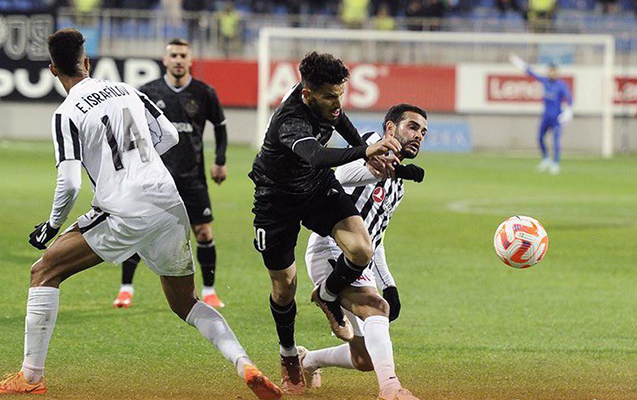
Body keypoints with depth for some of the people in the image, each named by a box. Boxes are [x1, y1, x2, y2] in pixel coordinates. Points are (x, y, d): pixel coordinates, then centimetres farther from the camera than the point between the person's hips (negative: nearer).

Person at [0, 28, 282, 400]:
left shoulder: (67, 114, -3)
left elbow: (70, 184, -11)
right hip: (169, 205, 6)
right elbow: (170, 136, 20)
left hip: (123, 216, -6)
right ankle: (246, 365, -2)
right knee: (185, 303, 19)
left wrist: (53, 225, 5)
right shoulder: (126, 90, 14)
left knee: (44, 271, 8)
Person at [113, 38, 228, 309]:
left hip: (192, 176, 0)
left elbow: (220, 126, 13)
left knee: (203, 232, -2)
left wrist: (220, 161, 7)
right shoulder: (148, 92, 0)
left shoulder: (204, 94, 0)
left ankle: (209, 292, 11)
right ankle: (126, 289, 6)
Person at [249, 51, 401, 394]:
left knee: (361, 251, -18)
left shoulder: (323, 101, -15)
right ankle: (288, 354, 32)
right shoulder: (290, 121, -37)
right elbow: (316, 157, -58)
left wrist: (367, 151, 11)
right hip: (277, 197, -5)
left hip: (319, 187, 5)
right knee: (285, 286, 3)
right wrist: (365, 152, -70)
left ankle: (327, 297, 14)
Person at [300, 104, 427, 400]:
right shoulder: (374, 145, -2)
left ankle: (306, 361, 31)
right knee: (376, 306, -33)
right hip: (331, 251, -9)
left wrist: (388, 284, 22)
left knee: (365, 360, 6)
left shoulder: (396, 187, 24)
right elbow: (342, 175, -25)